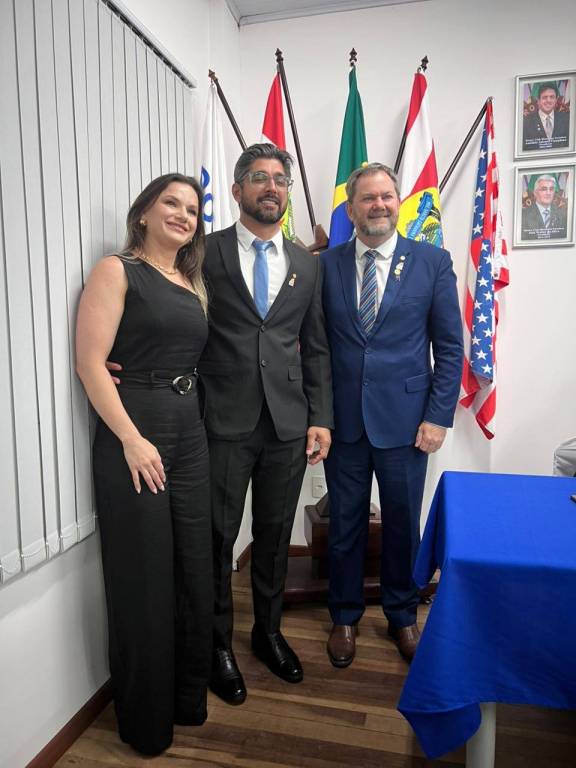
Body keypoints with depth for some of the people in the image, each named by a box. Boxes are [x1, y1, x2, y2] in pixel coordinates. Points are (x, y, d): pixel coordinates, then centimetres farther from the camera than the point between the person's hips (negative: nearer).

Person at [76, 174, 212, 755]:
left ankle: (189, 697, 36)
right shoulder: (117, 271, -3)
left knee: (194, 570, 13)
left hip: (190, 432, 7)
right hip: (133, 434, -6)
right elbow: (89, 362, -12)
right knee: (143, 578, 5)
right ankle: (146, 719, 29)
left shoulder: (193, 283, 17)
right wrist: (132, 440, -17)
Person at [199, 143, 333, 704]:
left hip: (288, 423, 3)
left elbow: (316, 348, 11)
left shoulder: (306, 264, 11)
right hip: (224, 420, -3)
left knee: (275, 535, 15)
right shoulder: (206, 252, 1)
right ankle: (219, 644, 29)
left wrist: (321, 418, 5)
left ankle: (268, 632, 37)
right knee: (217, 537, 8)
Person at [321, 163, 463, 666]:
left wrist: (439, 416, -6)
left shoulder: (432, 262, 0)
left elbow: (450, 347, -1)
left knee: (403, 524, 14)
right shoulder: (326, 264, 3)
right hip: (343, 419, 1)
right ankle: (345, 615, 36)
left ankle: (402, 616, 38)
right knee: (346, 523, 14)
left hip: (404, 419, -1)